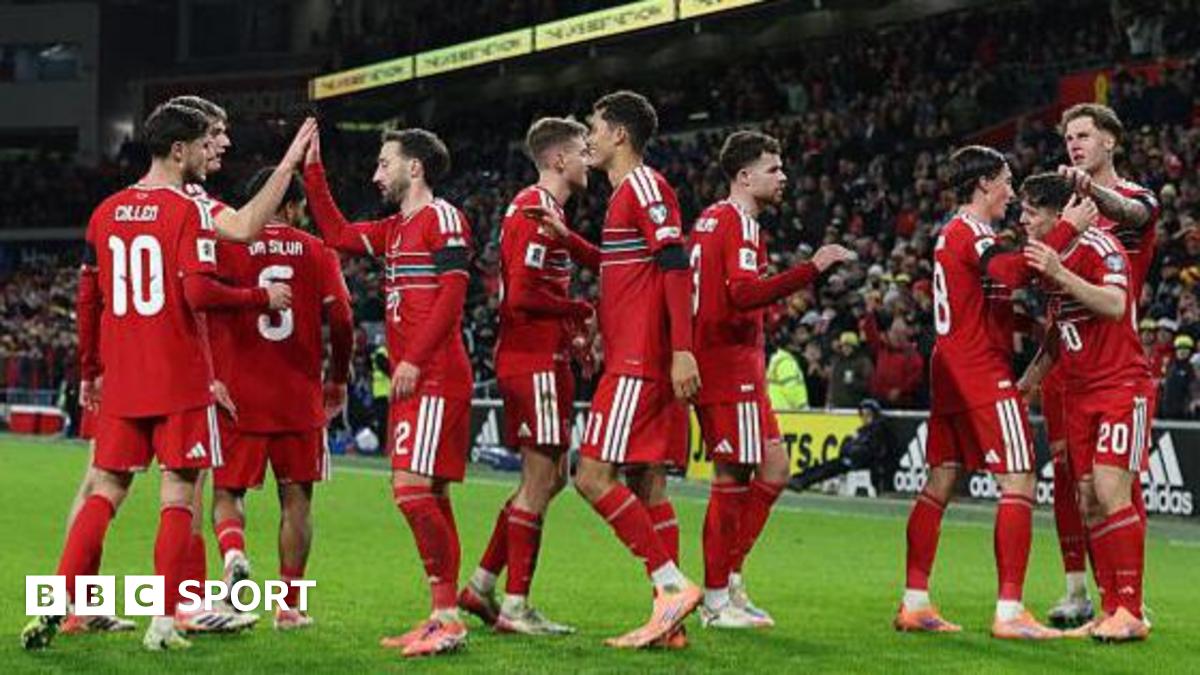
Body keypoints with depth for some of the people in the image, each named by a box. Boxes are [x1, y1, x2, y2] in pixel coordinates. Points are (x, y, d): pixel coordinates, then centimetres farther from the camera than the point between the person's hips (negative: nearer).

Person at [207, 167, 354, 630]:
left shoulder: (226, 247, 1)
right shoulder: (316, 252, 3)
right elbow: (340, 319, -4)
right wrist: (338, 379, 8)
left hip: (238, 396, 0)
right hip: (300, 398, 1)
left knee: (227, 492, 9)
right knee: (296, 498, 10)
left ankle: (234, 555, -21)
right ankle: (289, 604, 10)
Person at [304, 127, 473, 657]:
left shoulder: (442, 217, -6)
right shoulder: (396, 229, 21)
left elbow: (452, 295, -15)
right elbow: (336, 234, 28)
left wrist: (414, 360, -20)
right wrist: (312, 171, 23)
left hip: (434, 379, -9)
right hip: (412, 381, 9)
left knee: (412, 488, -16)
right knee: (428, 496, 9)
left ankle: (448, 616, -14)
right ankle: (443, 618, 13)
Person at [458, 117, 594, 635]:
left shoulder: (542, 208, 18)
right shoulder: (535, 210, -14)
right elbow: (522, 295, -22)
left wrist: (572, 333, 9)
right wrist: (582, 312, -12)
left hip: (536, 358, 10)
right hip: (536, 362, -10)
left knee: (549, 477, 14)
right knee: (541, 479, -6)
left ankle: (481, 586, 17)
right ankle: (515, 607, -2)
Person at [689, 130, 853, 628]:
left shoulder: (711, 219, 18)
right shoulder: (739, 222, -12)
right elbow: (743, 293, -26)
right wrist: (812, 269, -29)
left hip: (712, 359, 10)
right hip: (732, 367, -10)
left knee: (773, 467, 12)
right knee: (732, 478, -5)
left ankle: (728, 577, 13)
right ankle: (718, 600, 0)